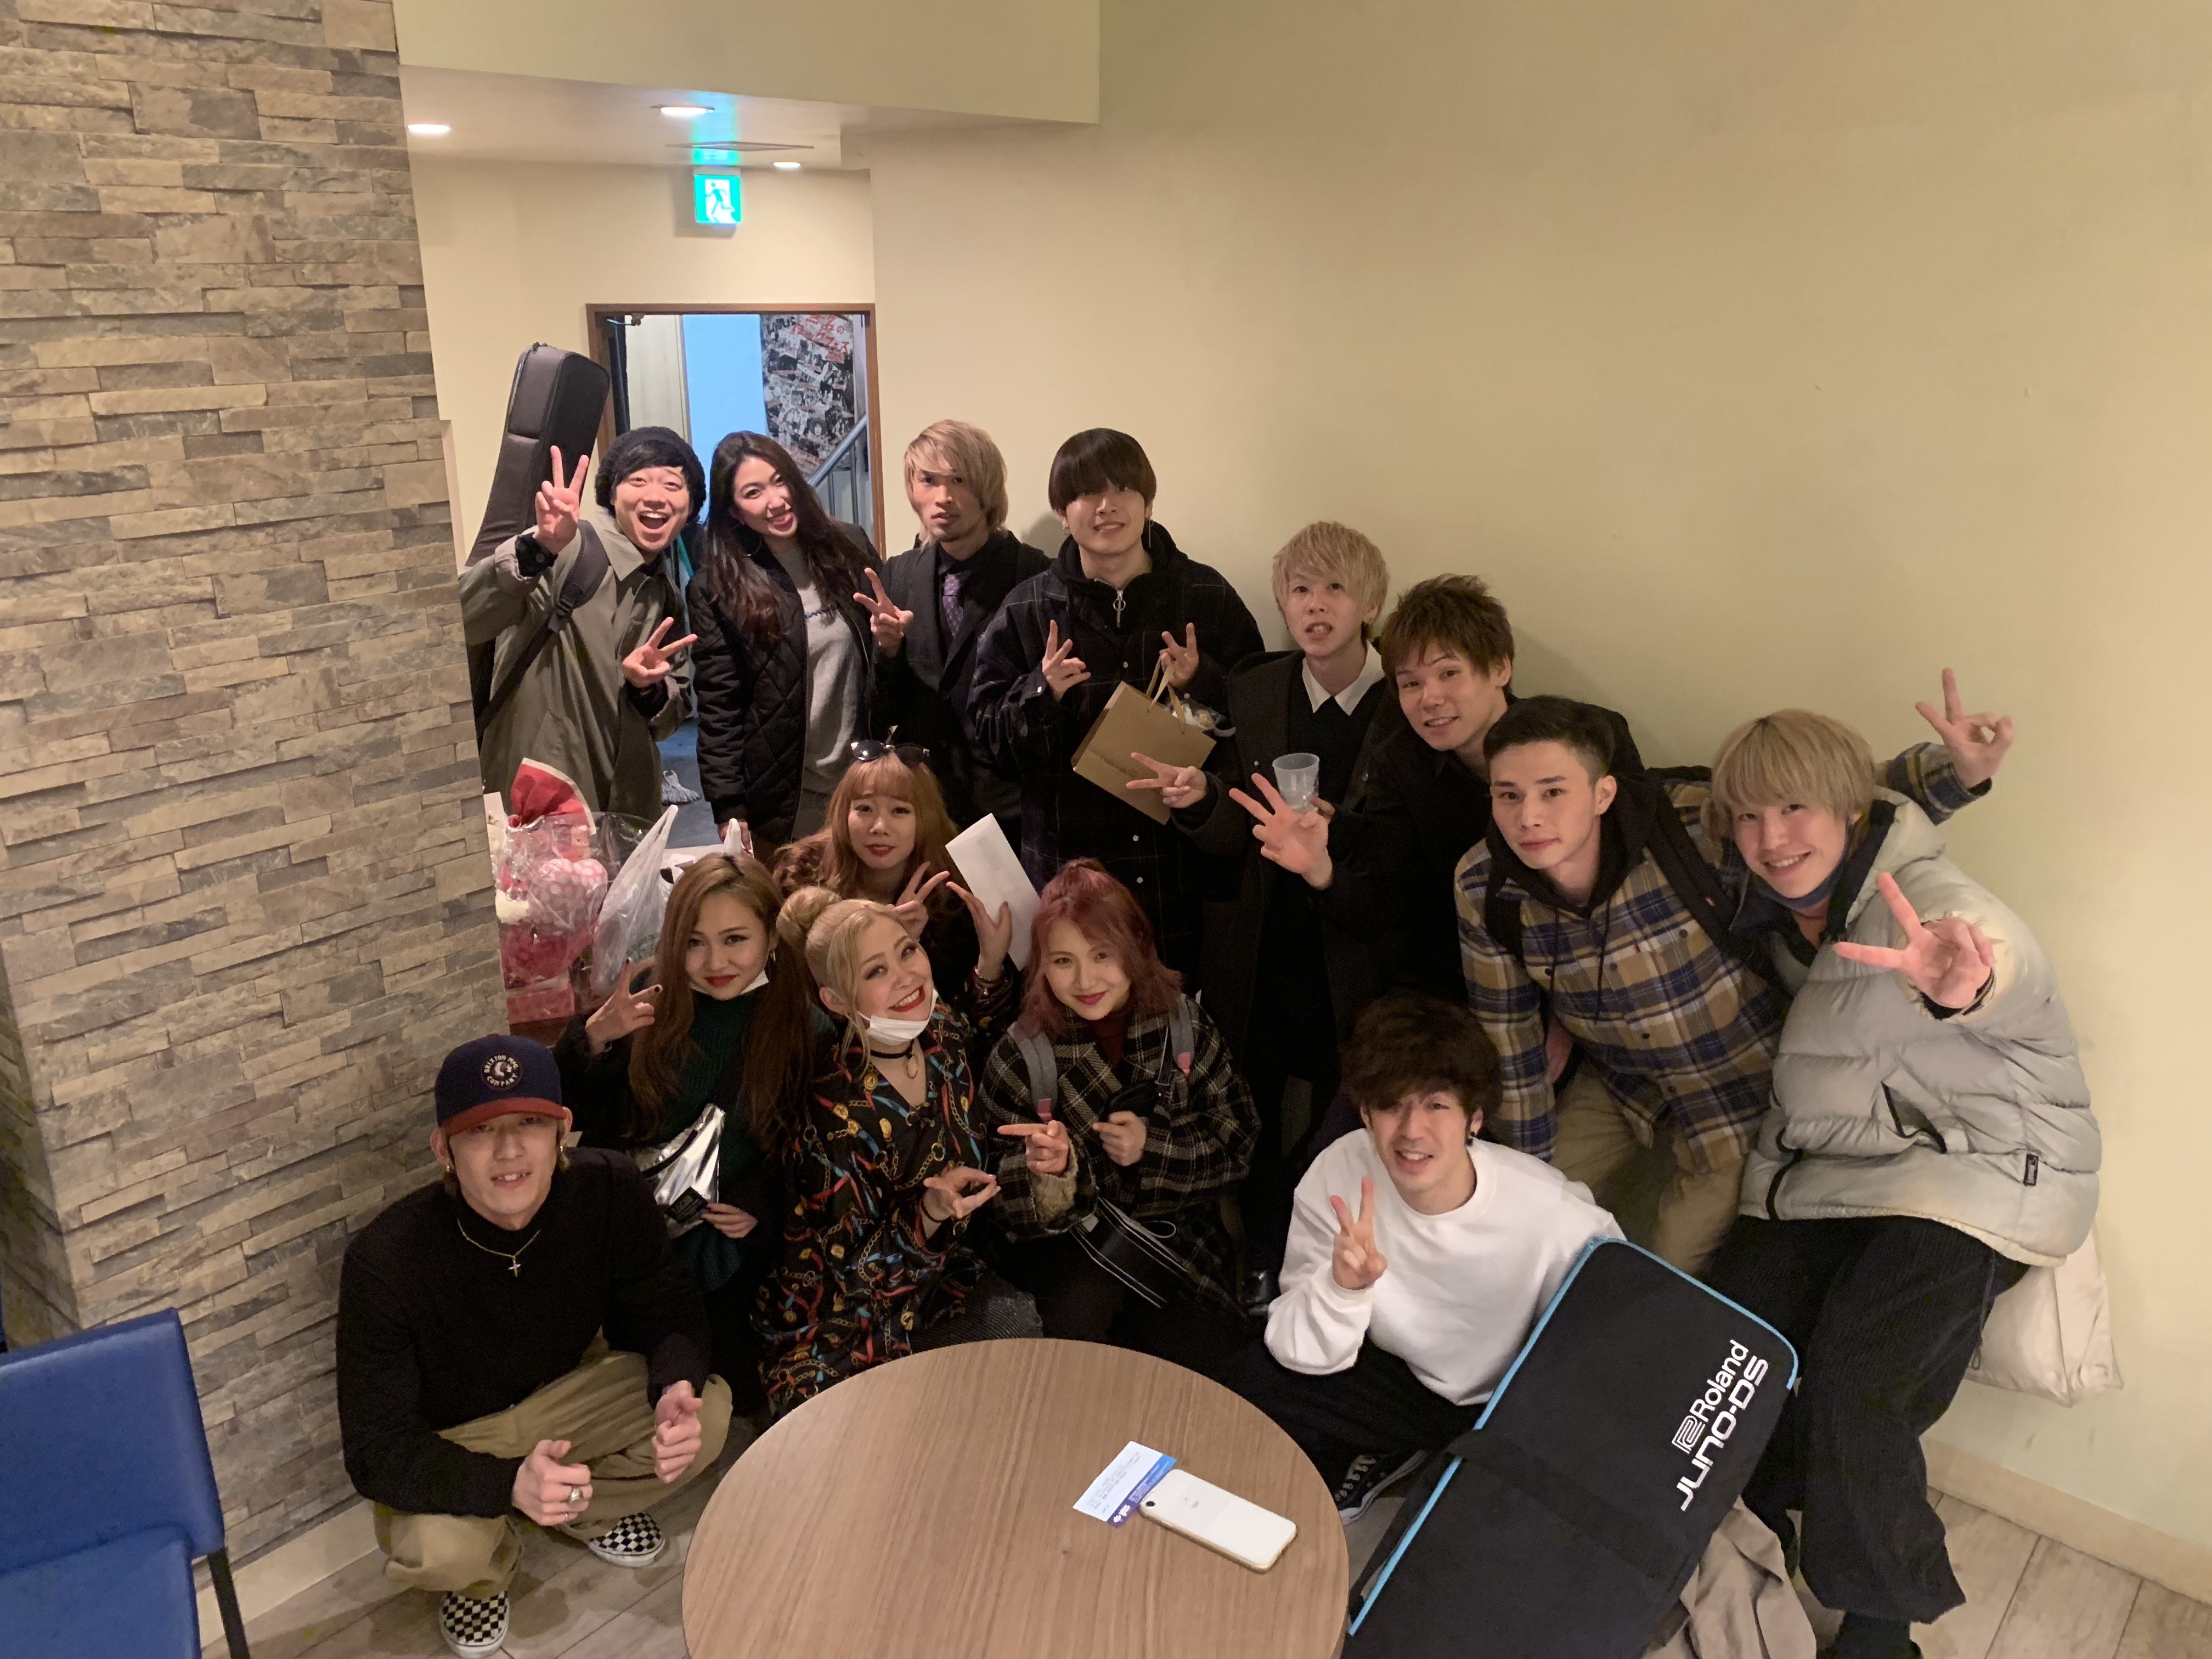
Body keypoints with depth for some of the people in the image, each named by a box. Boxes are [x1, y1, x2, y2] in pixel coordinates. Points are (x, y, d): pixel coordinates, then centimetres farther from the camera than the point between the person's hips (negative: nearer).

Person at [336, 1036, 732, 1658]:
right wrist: (508, 1484, -44)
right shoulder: (383, 1261, -31)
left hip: (566, 1391, 3)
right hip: (444, 1438, -3)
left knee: (708, 1411, -21)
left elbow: (668, 1311, -9)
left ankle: (586, 1510, 12)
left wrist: (677, 1386, -34)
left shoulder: (611, 1190, -24)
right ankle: (483, 1566, 8)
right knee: (439, 1550, -33)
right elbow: (377, 1451, -27)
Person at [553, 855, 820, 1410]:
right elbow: (572, 1114, -1)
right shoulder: (649, 1008, -4)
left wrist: (765, 1208, -17)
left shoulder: (809, 1032, -9)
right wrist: (593, 1039, -18)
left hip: (735, 1261, -2)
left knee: (737, 1401, -1)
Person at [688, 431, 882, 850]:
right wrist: (729, 809, -10)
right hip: (781, 800, -3)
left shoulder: (849, 547, 1)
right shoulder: (716, 587, -7)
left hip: (865, 785, 3)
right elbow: (719, 708, -8)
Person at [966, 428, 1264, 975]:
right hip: (1069, 863, 0)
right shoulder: (1027, 610, 4)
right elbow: (987, 734, 3)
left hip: (1186, 862, 0)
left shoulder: (1208, 596, 4)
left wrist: (1201, 685, -13)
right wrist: (1041, 693, -15)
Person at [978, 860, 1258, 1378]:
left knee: (1203, 1352, -21)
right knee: (1081, 1308, -31)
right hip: (1070, 1240, -1)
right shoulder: (1020, 1057, -11)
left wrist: (1153, 1145, -19)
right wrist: (1047, 1168, -32)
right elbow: (1013, 1211, -9)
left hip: (1175, 1230, 1)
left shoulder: (1185, 1025, -7)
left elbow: (1239, 1147, -2)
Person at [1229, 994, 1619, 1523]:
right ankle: (1388, 1457, 12)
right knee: (1254, 1384, -16)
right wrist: (1344, 1288, -38)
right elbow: (1303, 1356, -19)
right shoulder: (1338, 1176, -22)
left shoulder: (1555, 1217, -31)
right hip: (1403, 1375, 3)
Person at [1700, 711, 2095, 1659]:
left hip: (1982, 1168, -6)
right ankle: (1759, 1537, 16)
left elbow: (2006, 965, -43)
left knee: (1850, 1380, -22)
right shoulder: (1776, 913, 2)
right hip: (1830, 1169, 6)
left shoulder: (1927, 898, -20)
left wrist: (1963, 987, -69)